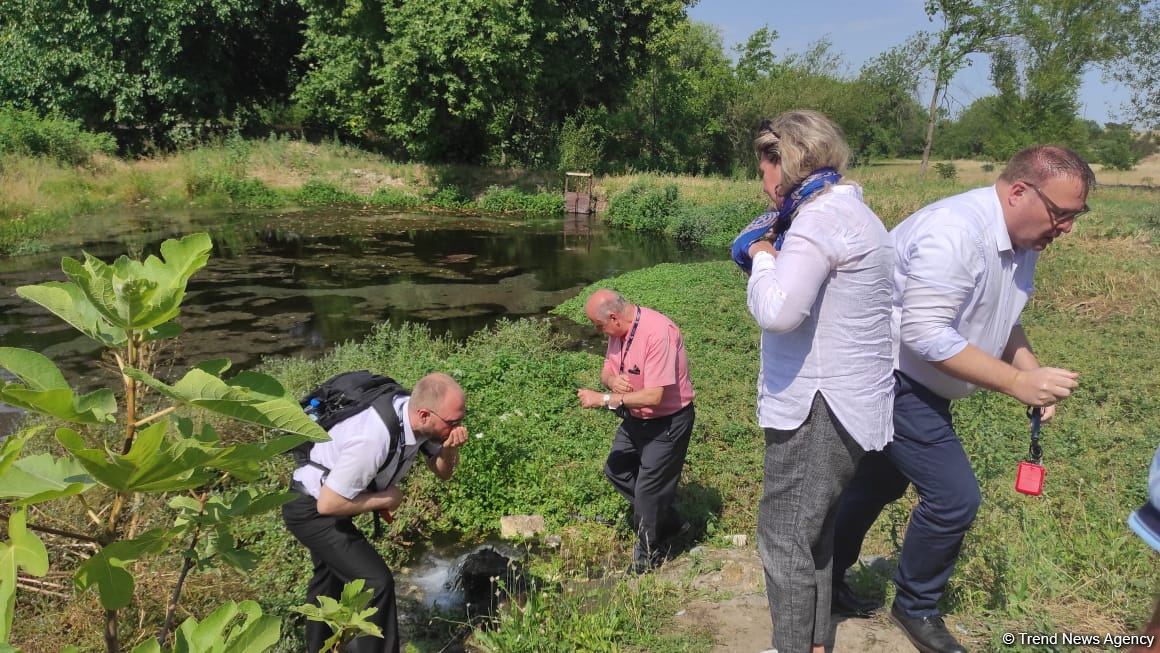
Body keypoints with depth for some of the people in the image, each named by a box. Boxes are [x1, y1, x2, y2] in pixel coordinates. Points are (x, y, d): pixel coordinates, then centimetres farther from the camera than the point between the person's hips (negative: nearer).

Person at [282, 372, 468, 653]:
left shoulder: (418, 417, -18)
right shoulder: (374, 440, -41)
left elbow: (443, 472, -3)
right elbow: (328, 504, -33)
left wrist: (449, 448, -25)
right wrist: (386, 499, -22)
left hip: (326, 503, 9)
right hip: (312, 508, -9)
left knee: (330, 578, 28)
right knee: (376, 581, -18)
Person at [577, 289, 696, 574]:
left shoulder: (658, 333, -31)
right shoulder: (619, 331, -4)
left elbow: (654, 396, -33)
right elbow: (607, 370, 7)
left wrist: (604, 399, -28)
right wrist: (612, 380, -19)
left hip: (668, 421, -9)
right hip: (636, 417, 9)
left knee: (648, 491, 1)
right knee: (616, 471, 20)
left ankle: (646, 558, 24)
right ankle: (668, 523, 32)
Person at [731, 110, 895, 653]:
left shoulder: (821, 218, -18)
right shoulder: (845, 211, 16)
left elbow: (777, 311, -29)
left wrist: (764, 259, -11)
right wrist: (769, 251, 5)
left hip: (822, 409, -11)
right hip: (835, 403, 11)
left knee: (784, 537, 1)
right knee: (812, 532, 21)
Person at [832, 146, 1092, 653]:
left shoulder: (1021, 241, 2)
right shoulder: (955, 232, -29)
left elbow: (1000, 320, 13)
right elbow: (926, 334, -32)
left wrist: (1032, 371, -4)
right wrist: (1016, 382, -30)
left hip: (917, 383, 10)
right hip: (891, 378, -10)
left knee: (882, 480, 21)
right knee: (954, 496, -9)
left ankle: (826, 577, 41)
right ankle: (916, 608, 16)